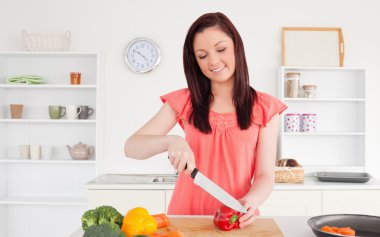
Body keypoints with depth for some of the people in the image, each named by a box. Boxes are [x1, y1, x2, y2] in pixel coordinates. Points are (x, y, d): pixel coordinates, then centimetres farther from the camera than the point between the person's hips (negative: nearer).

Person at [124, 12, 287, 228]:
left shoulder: (265, 108, 2)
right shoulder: (184, 101, 3)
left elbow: (265, 175, 0)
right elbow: (131, 147, -1)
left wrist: (250, 201, -21)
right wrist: (171, 141, -20)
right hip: (186, 216, 0)